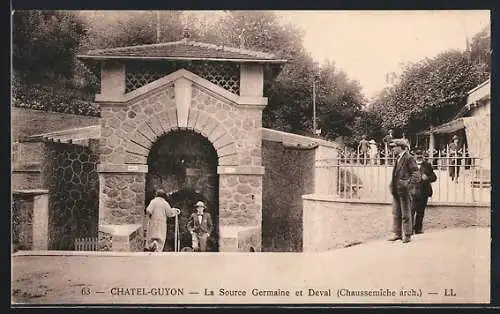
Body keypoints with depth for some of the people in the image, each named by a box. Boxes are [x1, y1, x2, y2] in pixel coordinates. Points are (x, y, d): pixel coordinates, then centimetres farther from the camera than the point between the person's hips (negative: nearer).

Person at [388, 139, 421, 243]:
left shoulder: (408, 158, -10)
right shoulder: (397, 158, 15)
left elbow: (415, 173, -13)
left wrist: (409, 186, -18)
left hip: (404, 191, -8)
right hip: (396, 191, 8)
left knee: (405, 214, 0)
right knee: (396, 213, 13)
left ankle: (407, 235, 8)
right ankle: (397, 233, 21)